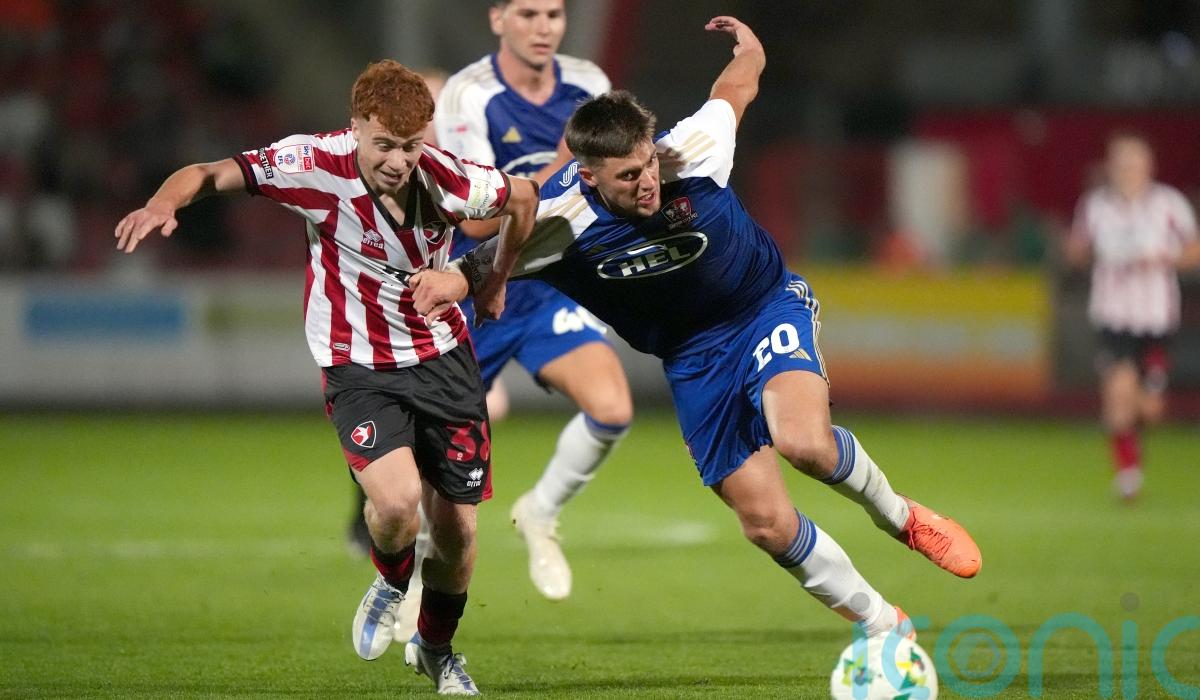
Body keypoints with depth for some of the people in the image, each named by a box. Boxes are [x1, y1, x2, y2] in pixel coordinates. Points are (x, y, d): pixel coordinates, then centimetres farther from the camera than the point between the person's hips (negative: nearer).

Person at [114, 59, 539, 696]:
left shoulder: (449, 179, -14)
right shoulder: (318, 165, -20)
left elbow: (523, 196, 7)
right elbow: (212, 174, -21)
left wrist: (495, 282, 18)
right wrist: (164, 203, -42)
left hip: (443, 357, 3)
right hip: (359, 369, -3)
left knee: (457, 528, 4)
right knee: (396, 499, -27)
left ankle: (436, 647, 35)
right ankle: (391, 582, 11)